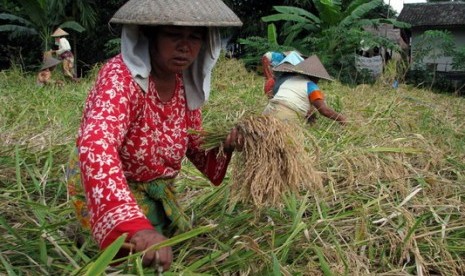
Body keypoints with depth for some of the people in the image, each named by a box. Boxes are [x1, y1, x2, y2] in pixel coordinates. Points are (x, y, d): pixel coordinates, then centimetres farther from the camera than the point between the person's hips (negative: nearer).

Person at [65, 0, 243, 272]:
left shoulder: (187, 86, -8)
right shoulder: (121, 76, -29)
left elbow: (196, 149, 6)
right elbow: (96, 147, -48)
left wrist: (224, 146, -17)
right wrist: (135, 225, -62)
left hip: (155, 191, 7)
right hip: (109, 195, -7)